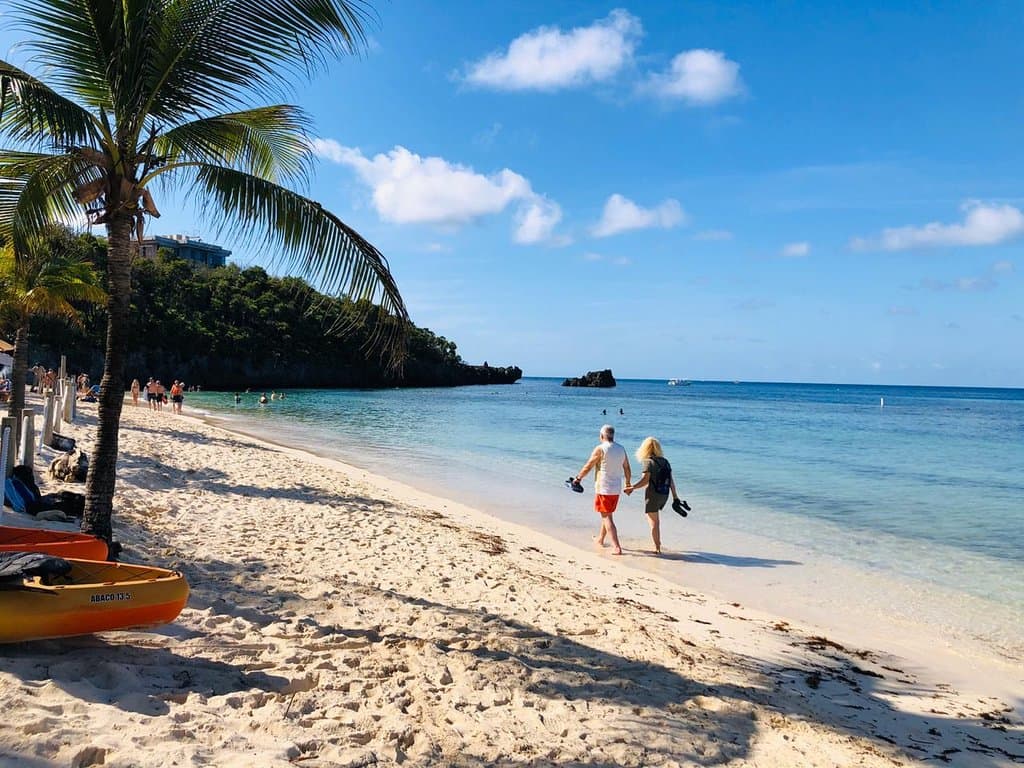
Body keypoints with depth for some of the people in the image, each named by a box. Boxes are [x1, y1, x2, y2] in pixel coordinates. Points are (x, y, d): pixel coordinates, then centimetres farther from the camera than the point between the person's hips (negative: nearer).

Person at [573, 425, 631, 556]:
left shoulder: (600, 449, -14)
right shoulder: (621, 449, 5)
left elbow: (588, 466, -7)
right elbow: (627, 469, 12)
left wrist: (578, 478, 9)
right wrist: (628, 483, 28)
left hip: (603, 489, -7)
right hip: (616, 489, 7)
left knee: (607, 517, -3)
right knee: (606, 514, 22)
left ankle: (617, 547, -10)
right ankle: (600, 538, 38)